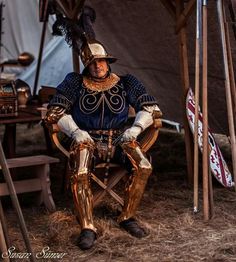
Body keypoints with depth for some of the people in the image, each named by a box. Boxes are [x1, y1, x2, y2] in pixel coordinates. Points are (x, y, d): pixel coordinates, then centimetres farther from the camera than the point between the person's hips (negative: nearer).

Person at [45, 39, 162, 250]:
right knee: (80, 175, -34)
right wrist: (75, 131, -14)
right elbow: (55, 112, 2)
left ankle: (127, 217, -10)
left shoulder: (124, 83, 8)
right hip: (87, 140, -1)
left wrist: (135, 128, -10)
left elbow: (150, 108, 8)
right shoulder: (75, 83, 5)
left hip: (118, 139, 1)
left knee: (143, 167, -27)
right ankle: (87, 227, -24)